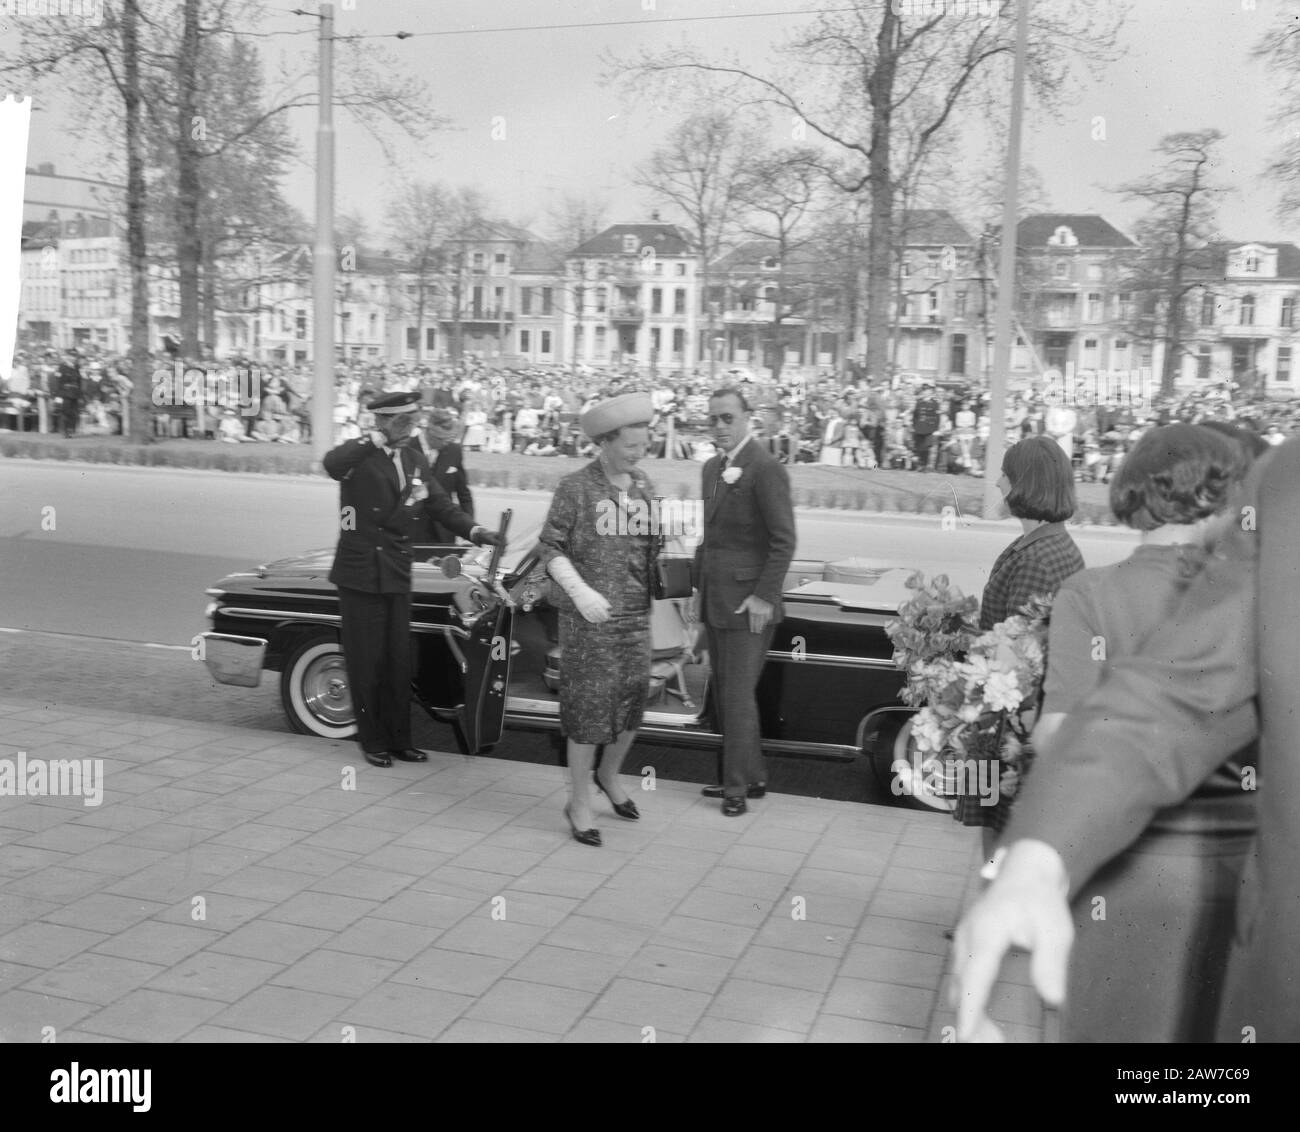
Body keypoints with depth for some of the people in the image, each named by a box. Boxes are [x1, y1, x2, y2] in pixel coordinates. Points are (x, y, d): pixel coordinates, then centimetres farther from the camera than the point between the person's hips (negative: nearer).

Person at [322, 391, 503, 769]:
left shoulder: (414, 459, 8)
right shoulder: (358, 454, -10)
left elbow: (441, 504, 9)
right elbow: (332, 464, -34)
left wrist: (474, 531, -5)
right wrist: (379, 438, -34)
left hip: (397, 574, 5)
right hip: (360, 575, -5)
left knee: (398, 662, 12)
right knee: (366, 662, 5)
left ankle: (399, 739, 23)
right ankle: (372, 741, 19)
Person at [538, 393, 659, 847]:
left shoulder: (643, 486, 8)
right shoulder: (575, 487, -8)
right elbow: (551, 547, -9)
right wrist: (579, 591, -20)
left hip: (636, 615, 5)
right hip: (589, 619, -5)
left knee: (633, 700, 12)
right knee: (589, 706, 0)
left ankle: (609, 775, 38)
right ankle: (579, 803, 14)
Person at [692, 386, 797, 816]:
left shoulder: (766, 469, -13)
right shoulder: (712, 468, 14)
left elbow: (784, 540, -16)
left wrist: (764, 597, -18)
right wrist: (700, 586, 16)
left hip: (747, 603, -9)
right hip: (716, 600, 9)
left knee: (738, 695, -3)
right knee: (724, 694, 15)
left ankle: (737, 786, 9)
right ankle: (752, 776, 28)